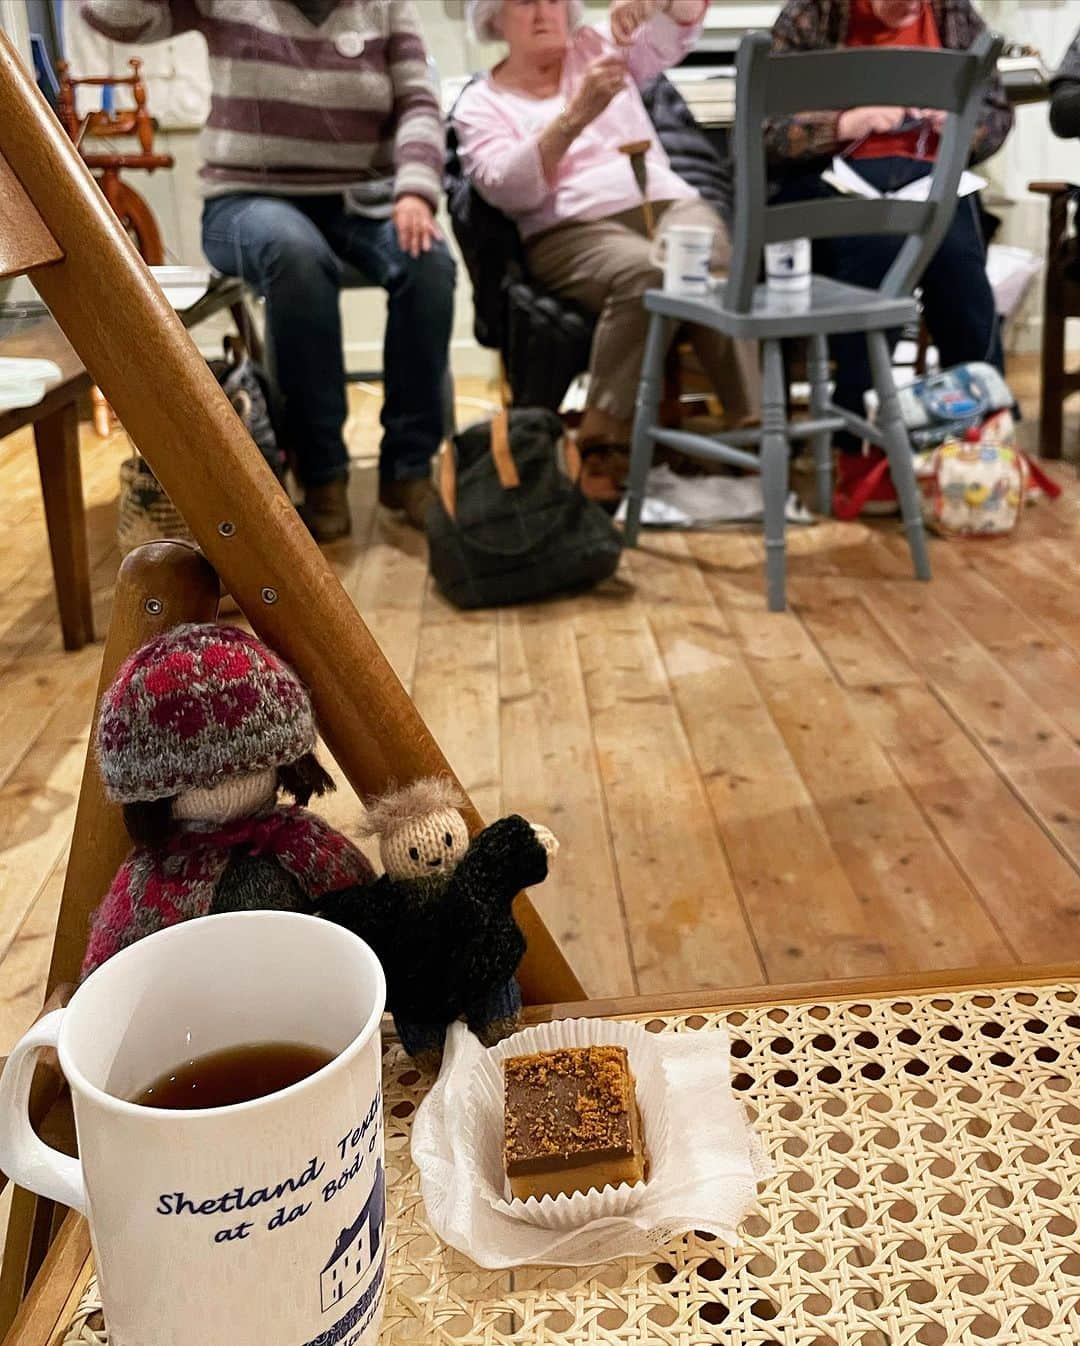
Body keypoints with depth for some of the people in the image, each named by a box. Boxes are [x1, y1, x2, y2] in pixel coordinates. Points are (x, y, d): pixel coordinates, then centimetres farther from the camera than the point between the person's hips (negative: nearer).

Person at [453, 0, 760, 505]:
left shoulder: (599, 49, 22)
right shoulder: (480, 104, 11)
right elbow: (510, 190, -8)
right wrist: (577, 115, -18)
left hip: (666, 202, 3)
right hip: (570, 230, -3)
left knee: (711, 262, -33)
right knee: (644, 272, -37)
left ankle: (750, 420, -36)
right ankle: (600, 443, -35)